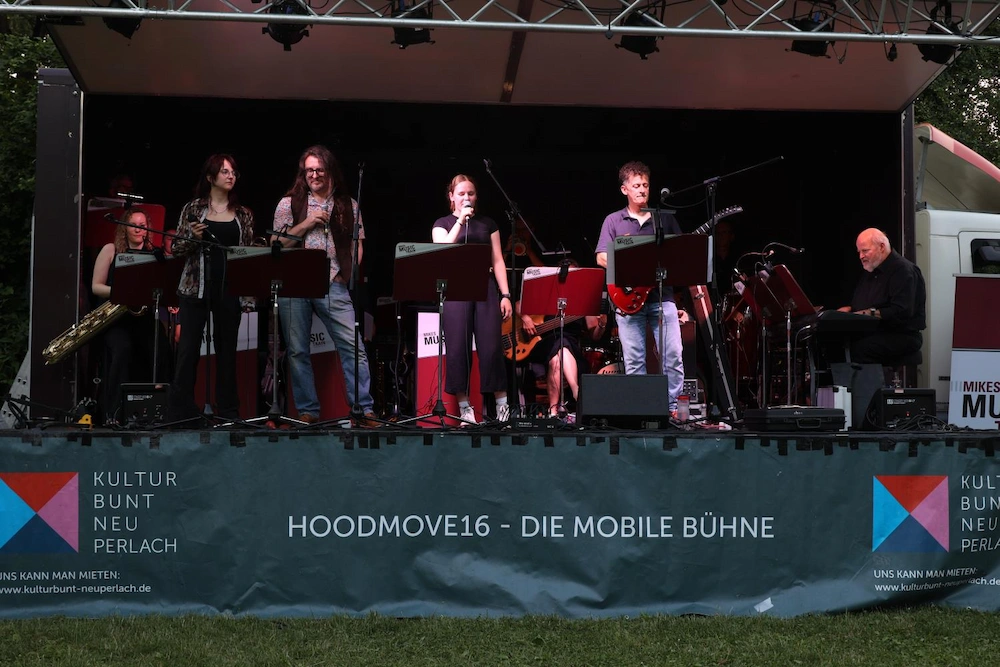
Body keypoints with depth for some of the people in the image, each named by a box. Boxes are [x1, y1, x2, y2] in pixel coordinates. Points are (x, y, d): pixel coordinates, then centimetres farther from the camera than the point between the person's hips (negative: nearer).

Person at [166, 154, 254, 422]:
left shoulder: (243, 214, 10)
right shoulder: (193, 209, 4)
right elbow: (177, 249, 5)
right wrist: (192, 237, -15)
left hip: (230, 289, 2)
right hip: (196, 287, -2)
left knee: (227, 349, 6)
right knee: (188, 348, -4)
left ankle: (228, 411, 13)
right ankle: (180, 410, 1)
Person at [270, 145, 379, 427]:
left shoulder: (348, 205, 13)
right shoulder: (290, 203, 10)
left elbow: (357, 244, 15)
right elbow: (276, 243, 4)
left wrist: (349, 273, 0)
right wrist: (306, 224, -7)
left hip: (333, 284, 0)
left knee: (353, 346, -9)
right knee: (297, 350, 2)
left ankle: (365, 409, -5)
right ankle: (308, 412, 10)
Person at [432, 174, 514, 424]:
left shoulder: (487, 224, 15)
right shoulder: (443, 224, 11)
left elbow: (497, 261, 11)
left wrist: (505, 295, 2)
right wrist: (460, 221, -9)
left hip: (485, 288, 1)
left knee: (491, 347, -6)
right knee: (458, 348, -3)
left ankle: (503, 406, 3)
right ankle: (464, 408, 4)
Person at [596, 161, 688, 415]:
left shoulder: (665, 219, 14)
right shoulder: (613, 221, 10)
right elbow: (602, 257, 1)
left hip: (662, 296, 1)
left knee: (673, 356, -7)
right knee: (634, 362, -1)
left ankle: (671, 407, 2)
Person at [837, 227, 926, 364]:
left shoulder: (903, 270, -9)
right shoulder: (871, 271, 21)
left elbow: (901, 312, -20)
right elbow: (857, 305, 28)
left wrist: (868, 313, -20)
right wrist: (848, 309, 5)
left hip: (902, 336, -8)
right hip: (872, 333, 8)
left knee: (860, 347, -37)